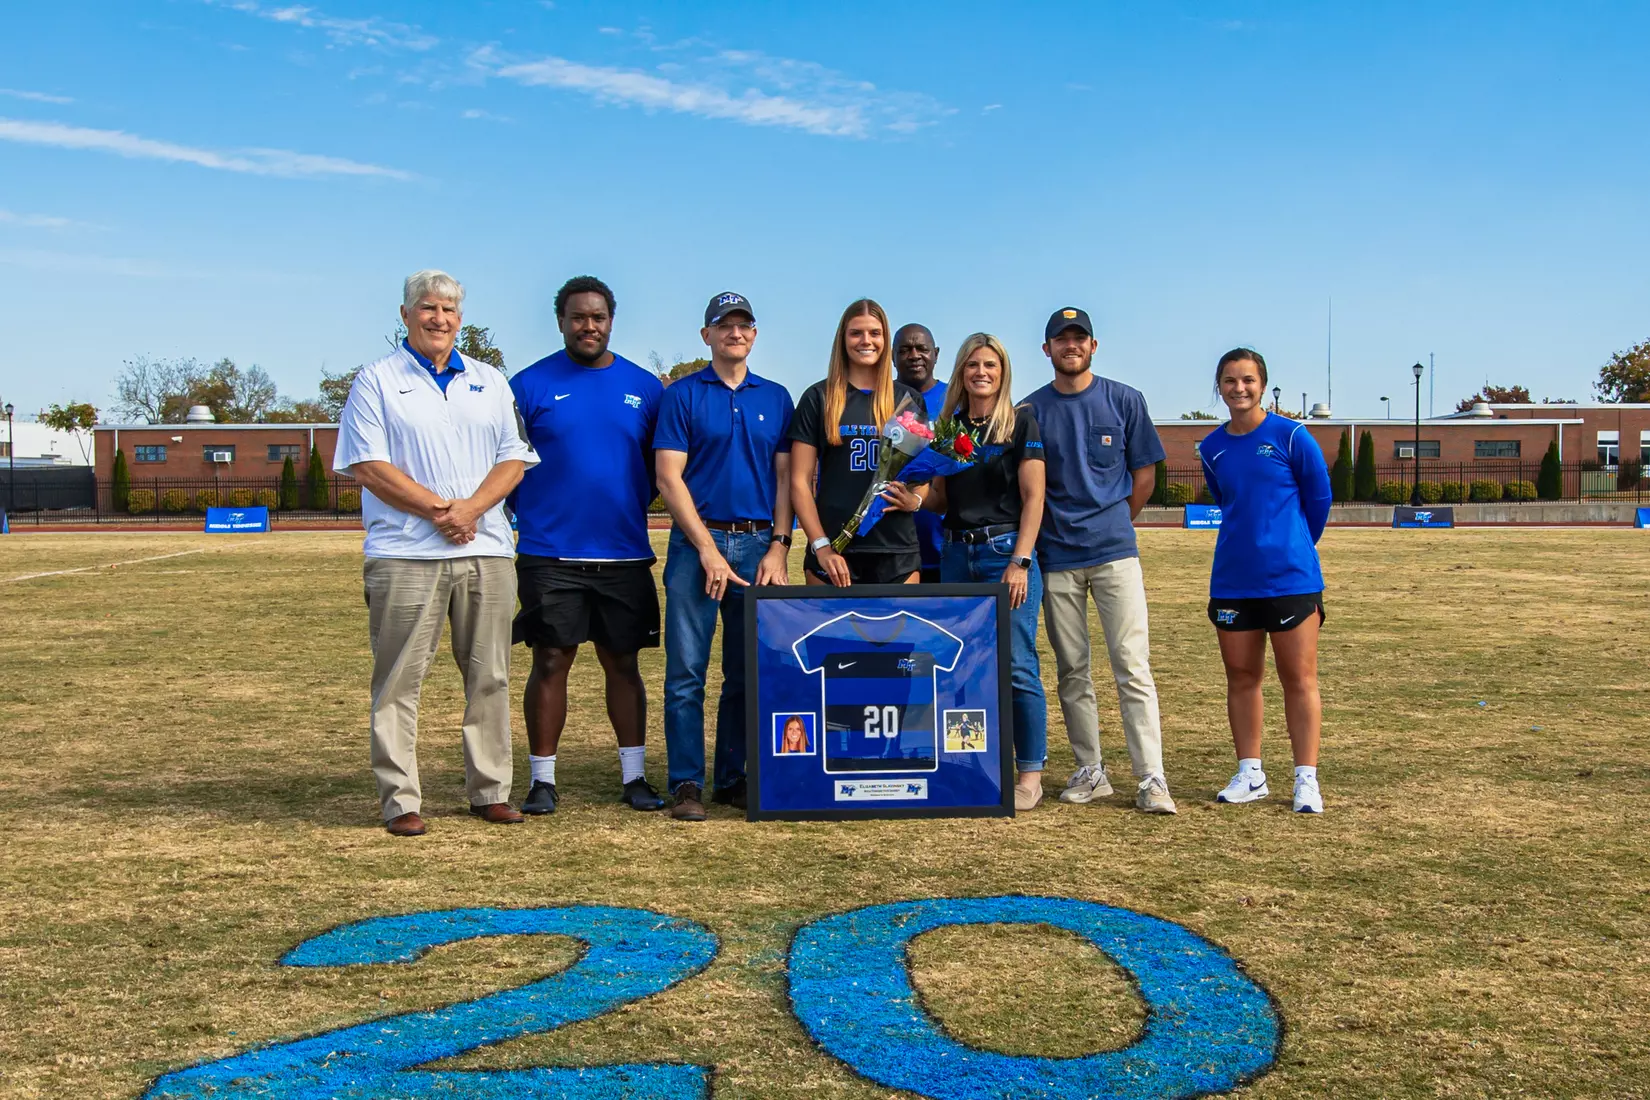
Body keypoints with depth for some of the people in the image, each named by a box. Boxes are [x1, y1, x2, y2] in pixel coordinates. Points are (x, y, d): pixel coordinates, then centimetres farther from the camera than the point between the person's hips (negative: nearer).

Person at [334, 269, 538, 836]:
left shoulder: (489, 382, 17)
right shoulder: (376, 380, 5)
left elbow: (513, 458, 10)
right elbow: (368, 466, -4)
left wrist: (470, 508, -8)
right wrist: (438, 509, -13)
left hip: (486, 550, 4)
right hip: (406, 553, -3)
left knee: (490, 676, 7)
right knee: (399, 680, -2)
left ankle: (490, 791, 16)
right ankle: (400, 800, 5)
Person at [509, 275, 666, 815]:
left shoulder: (644, 387, 9)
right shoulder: (531, 384, 2)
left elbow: (662, 466, 14)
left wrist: (636, 505, 2)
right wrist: (528, 513, -4)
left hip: (625, 553, 2)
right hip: (550, 553, -2)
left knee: (623, 663, 8)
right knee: (550, 662, 1)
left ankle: (634, 776, 16)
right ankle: (542, 780, 11)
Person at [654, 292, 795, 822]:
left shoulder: (776, 397, 13)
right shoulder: (682, 395, 3)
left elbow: (785, 477, 11)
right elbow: (669, 479, -3)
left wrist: (779, 546, -1)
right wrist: (708, 549, -10)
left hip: (760, 545, 3)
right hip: (697, 542, -3)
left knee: (749, 673, 7)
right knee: (686, 673, -4)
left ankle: (734, 778, 17)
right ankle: (686, 783, 3)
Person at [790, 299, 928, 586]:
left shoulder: (909, 399, 11)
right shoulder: (818, 398, 5)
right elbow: (800, 481, 1)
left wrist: (915, 499, -5)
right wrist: (821, 546, -9)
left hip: (898, 553, 2)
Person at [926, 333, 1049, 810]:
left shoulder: (1021, 423, 0)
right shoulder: (948, 427, 13)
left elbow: (1033, 497, -6)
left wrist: (1020, 561, -14)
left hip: (1006, 551, -5)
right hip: (957, 555, 5)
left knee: (1017, 667, -6)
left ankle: (1030, 774, 1)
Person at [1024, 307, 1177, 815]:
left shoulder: (1124, 400, 5)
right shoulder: (1031, 410, 7)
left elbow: (1145, 472, 9)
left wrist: (1114, 524, 8)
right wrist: (1044, 532, 2)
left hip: (1114, 551, -1)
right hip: (1056, 558, 2)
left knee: (1132, 666, -7)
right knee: (1072, 671, 7)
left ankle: (1151, 778, -6)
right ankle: (1090, 772, 16)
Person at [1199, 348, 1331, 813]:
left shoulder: (1290, 436, -6)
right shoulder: (1212, 448, 7)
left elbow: (1319, 498, 3)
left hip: (1291, 577, -4)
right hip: (1232, 579, 5)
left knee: (1299, 678, 0)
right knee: (1241, 677, 9)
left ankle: (1306, 779, 7)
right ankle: (1250, 774, 19)